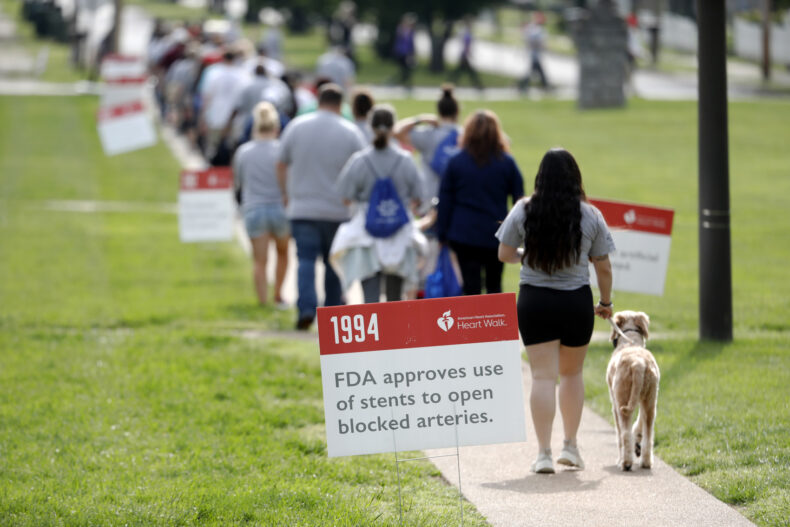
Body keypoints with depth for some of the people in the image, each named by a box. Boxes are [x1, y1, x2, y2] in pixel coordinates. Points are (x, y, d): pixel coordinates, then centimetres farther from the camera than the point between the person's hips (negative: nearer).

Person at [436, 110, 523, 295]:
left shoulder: (456, 162, 0)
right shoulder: (507, 163, 0)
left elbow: (445, 201, 2)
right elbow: (519, 198, 4)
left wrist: (442, 233, 8)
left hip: (463, 235, -1)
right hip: (496, 235, 1)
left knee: (471, 286, -1)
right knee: (494, 285, 13)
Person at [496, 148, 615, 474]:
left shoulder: (524, 211, -5)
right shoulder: (590, 216, -3)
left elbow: (504, 254, 1)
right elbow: (603, 267, 2)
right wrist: (606, 303, 17)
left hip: (534, 301, -1)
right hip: (576, 302, 1)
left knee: (543, 376, -1)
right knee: (572, 373, 19)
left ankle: (544, 453, -7)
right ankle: (570, 445, 22)